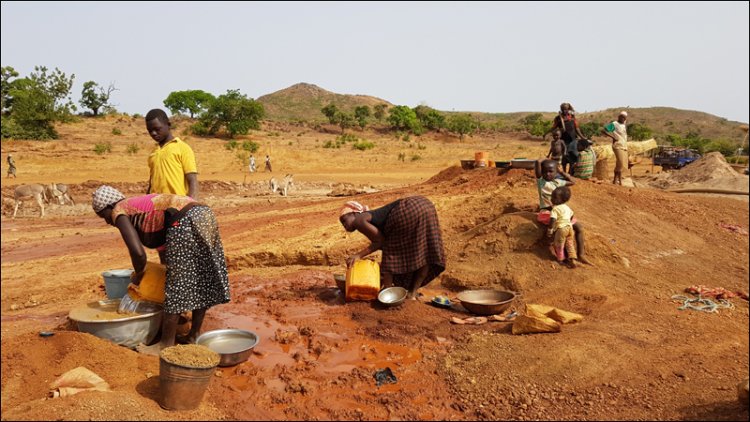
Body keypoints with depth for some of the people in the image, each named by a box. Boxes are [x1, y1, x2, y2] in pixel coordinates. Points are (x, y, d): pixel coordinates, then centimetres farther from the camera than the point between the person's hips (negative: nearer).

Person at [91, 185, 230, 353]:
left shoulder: (119, 212, 7)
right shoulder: (141, 203, 31)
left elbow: (138, 252, -6)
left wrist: (137, 275, 12)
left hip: (186, 220, -9)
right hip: (204, 214, 9)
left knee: (175, 284, 1)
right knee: (201, 282, 15)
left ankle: (167, 344, 11)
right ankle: (193, 336, 27)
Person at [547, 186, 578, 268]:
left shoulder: (555, 209, -13)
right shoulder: (567, 207, 13)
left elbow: (552, 220, -21)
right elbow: (571, 216, 25)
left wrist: (550, 230, -16)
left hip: (561, 228, -8)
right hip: (569, 227, 8)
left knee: (559, 245, 11)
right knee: (570, 244, 16)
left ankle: (560, 259, 25)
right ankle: (572, 259, 11)